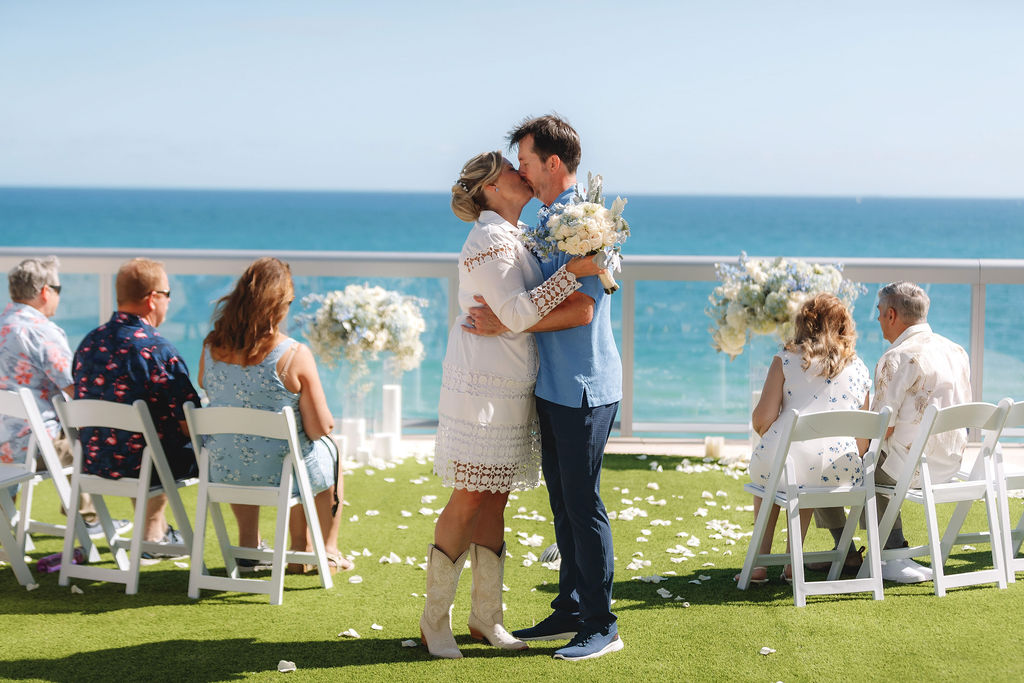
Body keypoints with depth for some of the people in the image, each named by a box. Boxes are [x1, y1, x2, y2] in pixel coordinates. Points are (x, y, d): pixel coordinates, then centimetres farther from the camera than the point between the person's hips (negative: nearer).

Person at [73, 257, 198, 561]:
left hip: (94, 463, 7)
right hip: (140, 464, -7)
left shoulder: (89, 343, 0)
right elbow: (190, 424, -20)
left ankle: (154, 536, 45)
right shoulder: (158, 350, -21)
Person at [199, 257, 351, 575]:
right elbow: (320, 427, -16)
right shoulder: (295, 355, -21)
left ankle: (248, 546, 46)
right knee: (330, 452, 31)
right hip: (281, 473, -4)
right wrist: (325, 420, 7)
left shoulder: (211, 347, -7)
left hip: (224, 472, 4)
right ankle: (327, 552, 43)